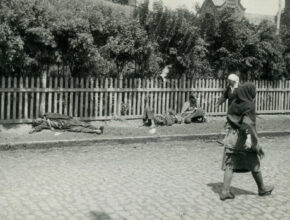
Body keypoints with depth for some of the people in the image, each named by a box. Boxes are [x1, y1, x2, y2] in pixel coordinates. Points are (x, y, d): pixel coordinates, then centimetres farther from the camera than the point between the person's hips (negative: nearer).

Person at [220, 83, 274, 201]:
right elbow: (250, 125, -23)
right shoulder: (249, 106, -15)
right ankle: (262, 189, 31)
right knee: (254, 165, 13)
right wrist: (257, 143, -24)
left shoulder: (233, 104, 3)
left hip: (232, 137, 5)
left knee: (230, 165, 5)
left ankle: (225, 191, -1)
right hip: (246, 139, -5)